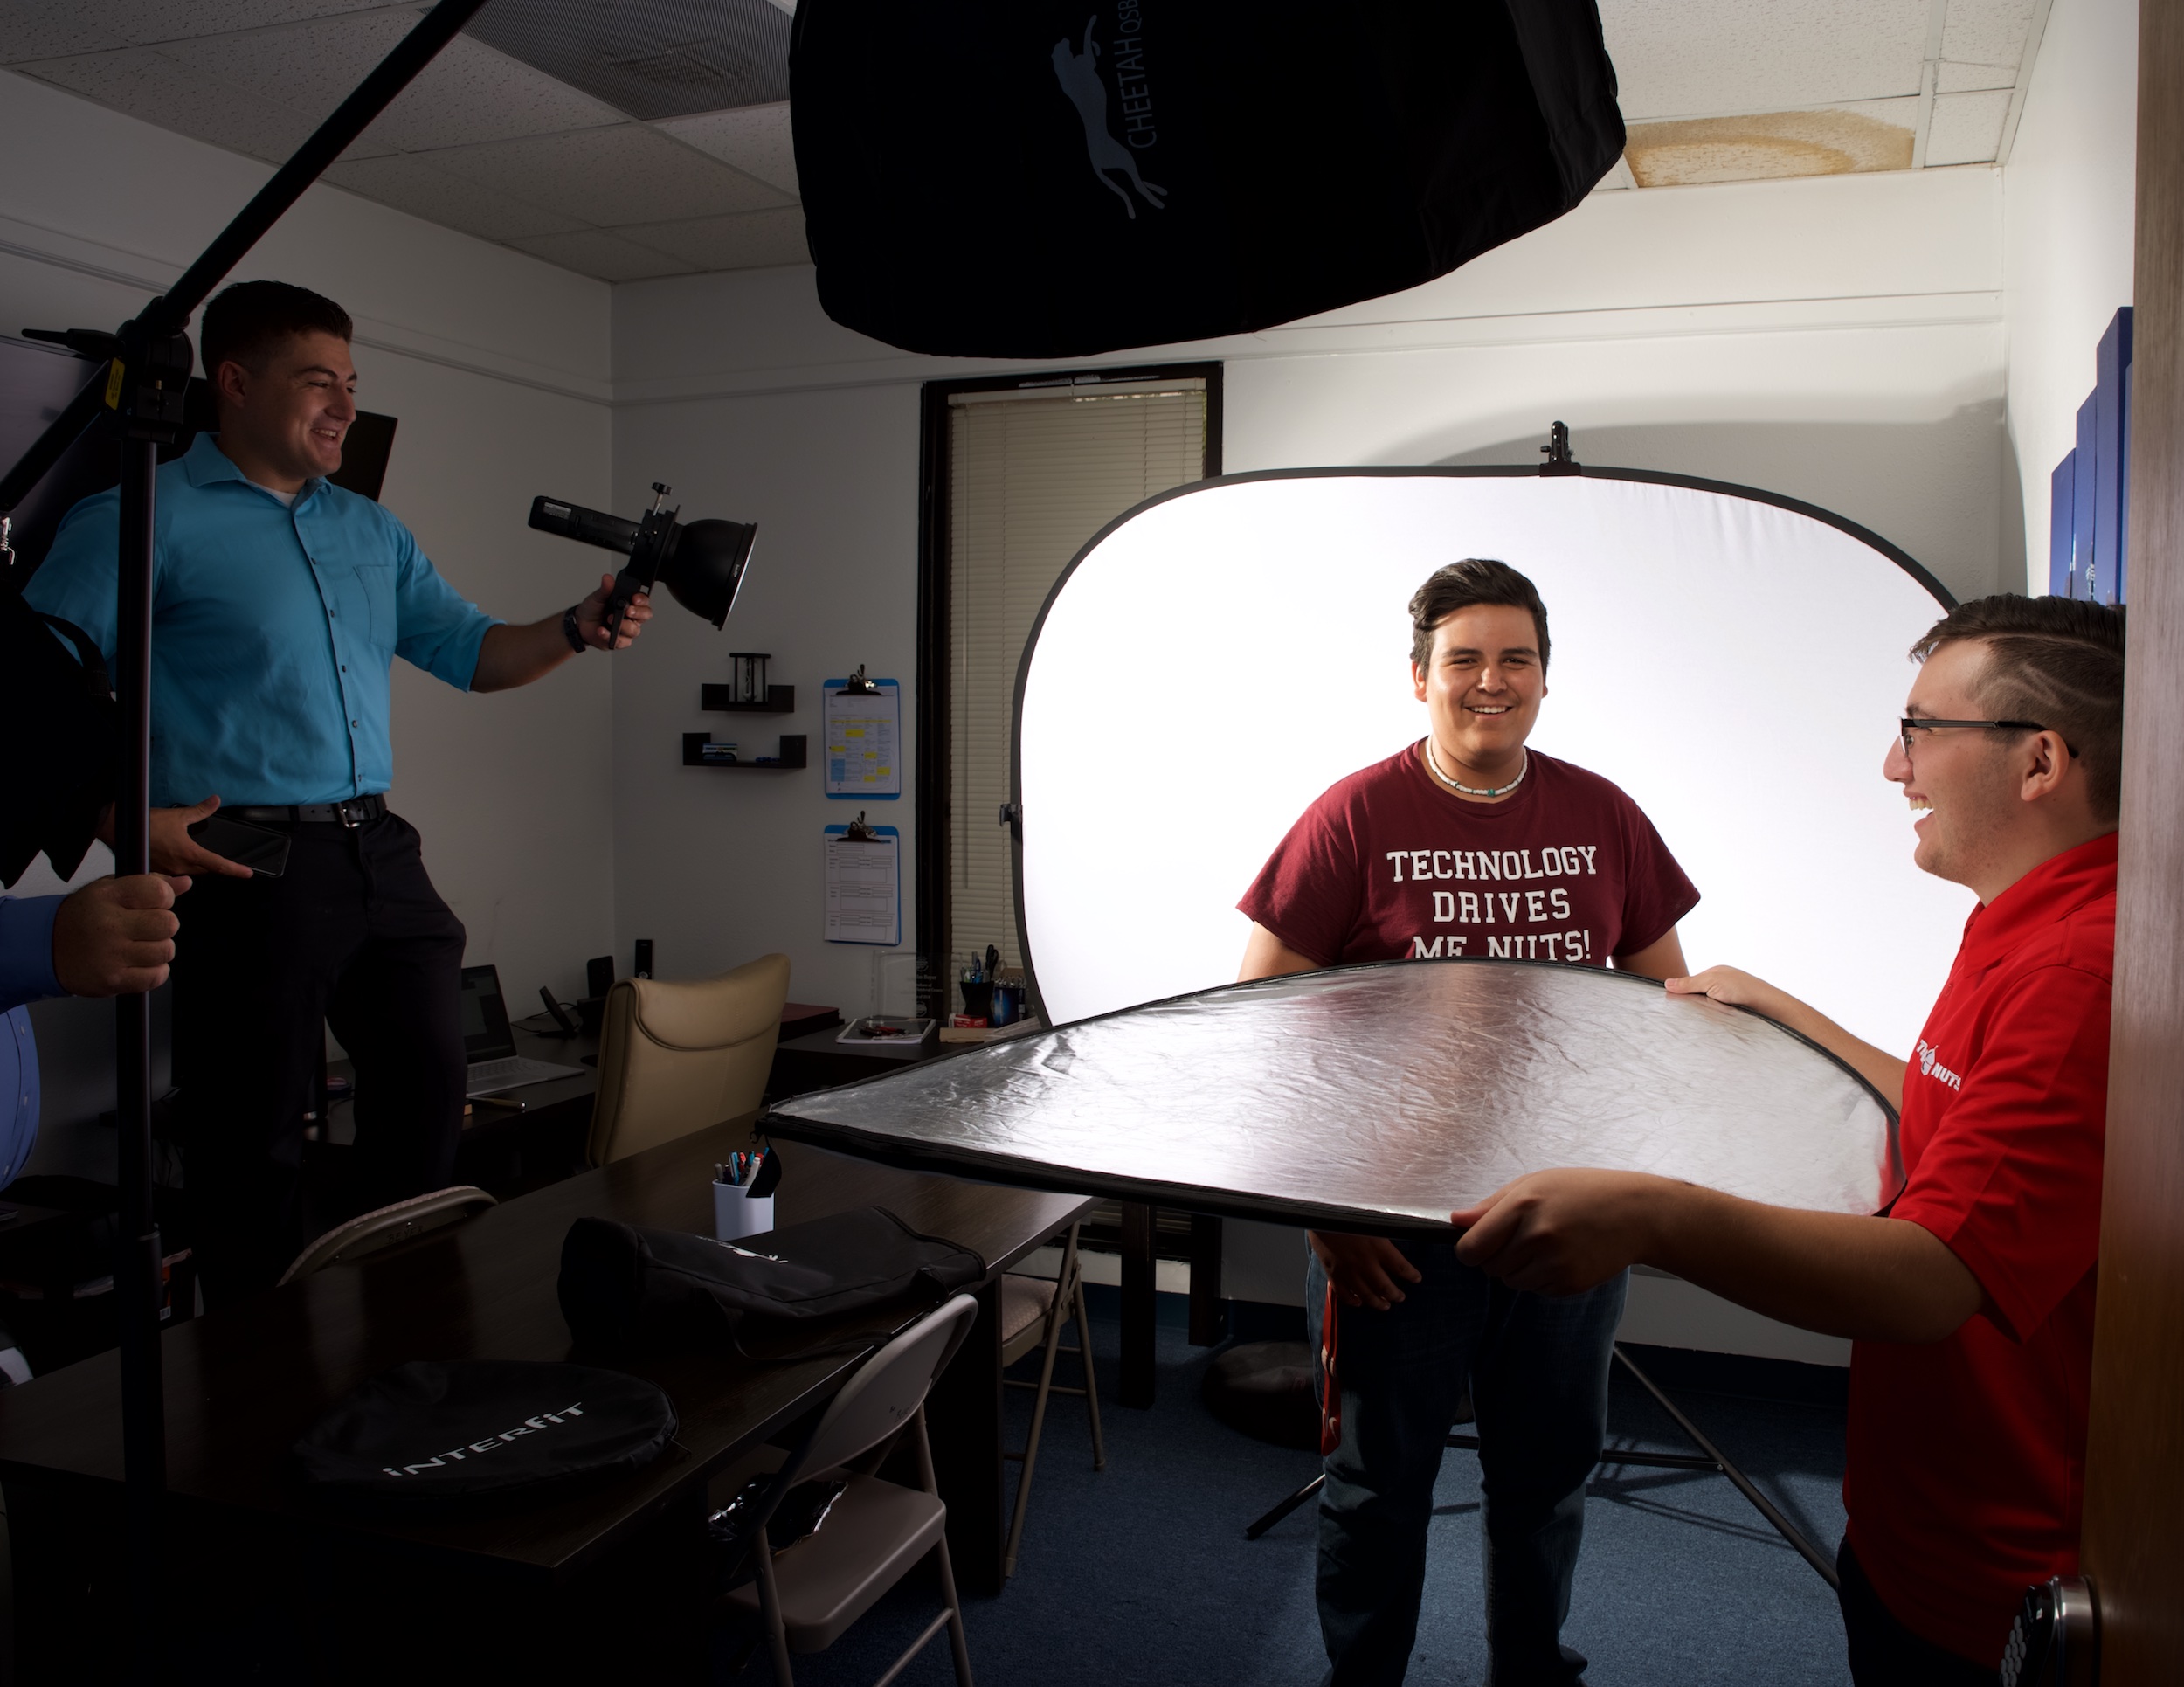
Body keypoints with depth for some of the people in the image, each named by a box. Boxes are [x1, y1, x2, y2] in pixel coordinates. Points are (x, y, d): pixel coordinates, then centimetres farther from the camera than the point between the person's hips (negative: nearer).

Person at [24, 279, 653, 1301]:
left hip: (378, 848, 7)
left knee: (428, 1082, 13)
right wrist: (127, 823, -19)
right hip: (248, 861, -7)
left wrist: (576, 632, -1)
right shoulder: (149, 518, -6)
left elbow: (469, 651, 17)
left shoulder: (370, 531, 17)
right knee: (255, 1132, 4)